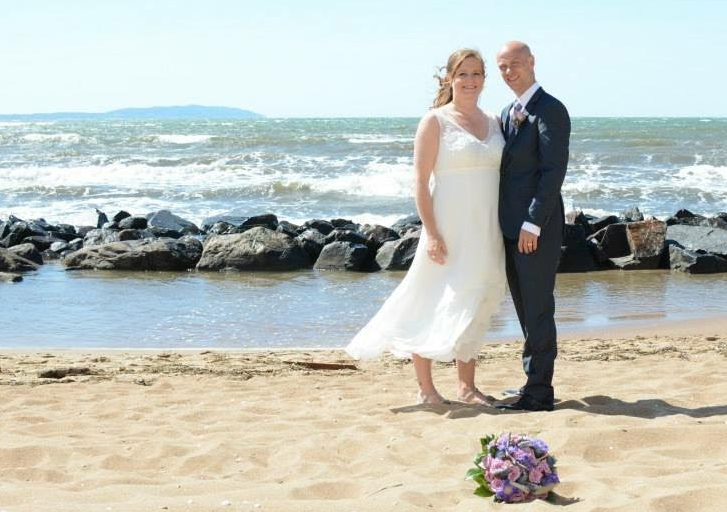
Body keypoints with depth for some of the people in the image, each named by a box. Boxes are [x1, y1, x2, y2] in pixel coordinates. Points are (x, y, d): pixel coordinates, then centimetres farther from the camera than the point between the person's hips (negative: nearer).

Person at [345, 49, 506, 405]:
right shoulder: (435, 121, -5)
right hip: (449, 229, -6)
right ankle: (425, 387, 8)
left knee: (476, 306, 12)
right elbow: (420, 181, -9)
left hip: (486, 231, 6)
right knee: (433, 305, -3)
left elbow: (502, 175, 16)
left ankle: (466, 386, 21)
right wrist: (431, 233, -17)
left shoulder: (494, 122, 12)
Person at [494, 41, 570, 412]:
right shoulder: (508, 113, 17)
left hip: (537, 229, -9)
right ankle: (534, 383, 21)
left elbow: (554, 171, -17)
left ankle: (539, 393, 0)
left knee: (537, 310, -5)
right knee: (525, 309, 13)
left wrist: (533, 224, -20)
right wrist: (504, 224, 12)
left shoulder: (550, 110, -10)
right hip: (512, 228, 9)